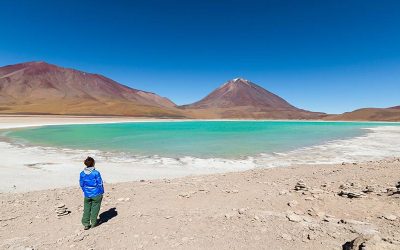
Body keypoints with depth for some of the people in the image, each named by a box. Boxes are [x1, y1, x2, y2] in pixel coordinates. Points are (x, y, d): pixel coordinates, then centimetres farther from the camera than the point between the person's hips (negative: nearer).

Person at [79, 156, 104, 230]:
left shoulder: (82, 173, -4)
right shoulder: (96, 173, -18)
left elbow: (81, 184, 6)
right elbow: (100, 184, -11)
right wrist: (102, 193, 2)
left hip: (87, 195, 3)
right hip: (96, 194, -3)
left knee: (86, 209, 14)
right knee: (95, 209, 11)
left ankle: (86, 224, 17)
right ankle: (93, 223, 23)